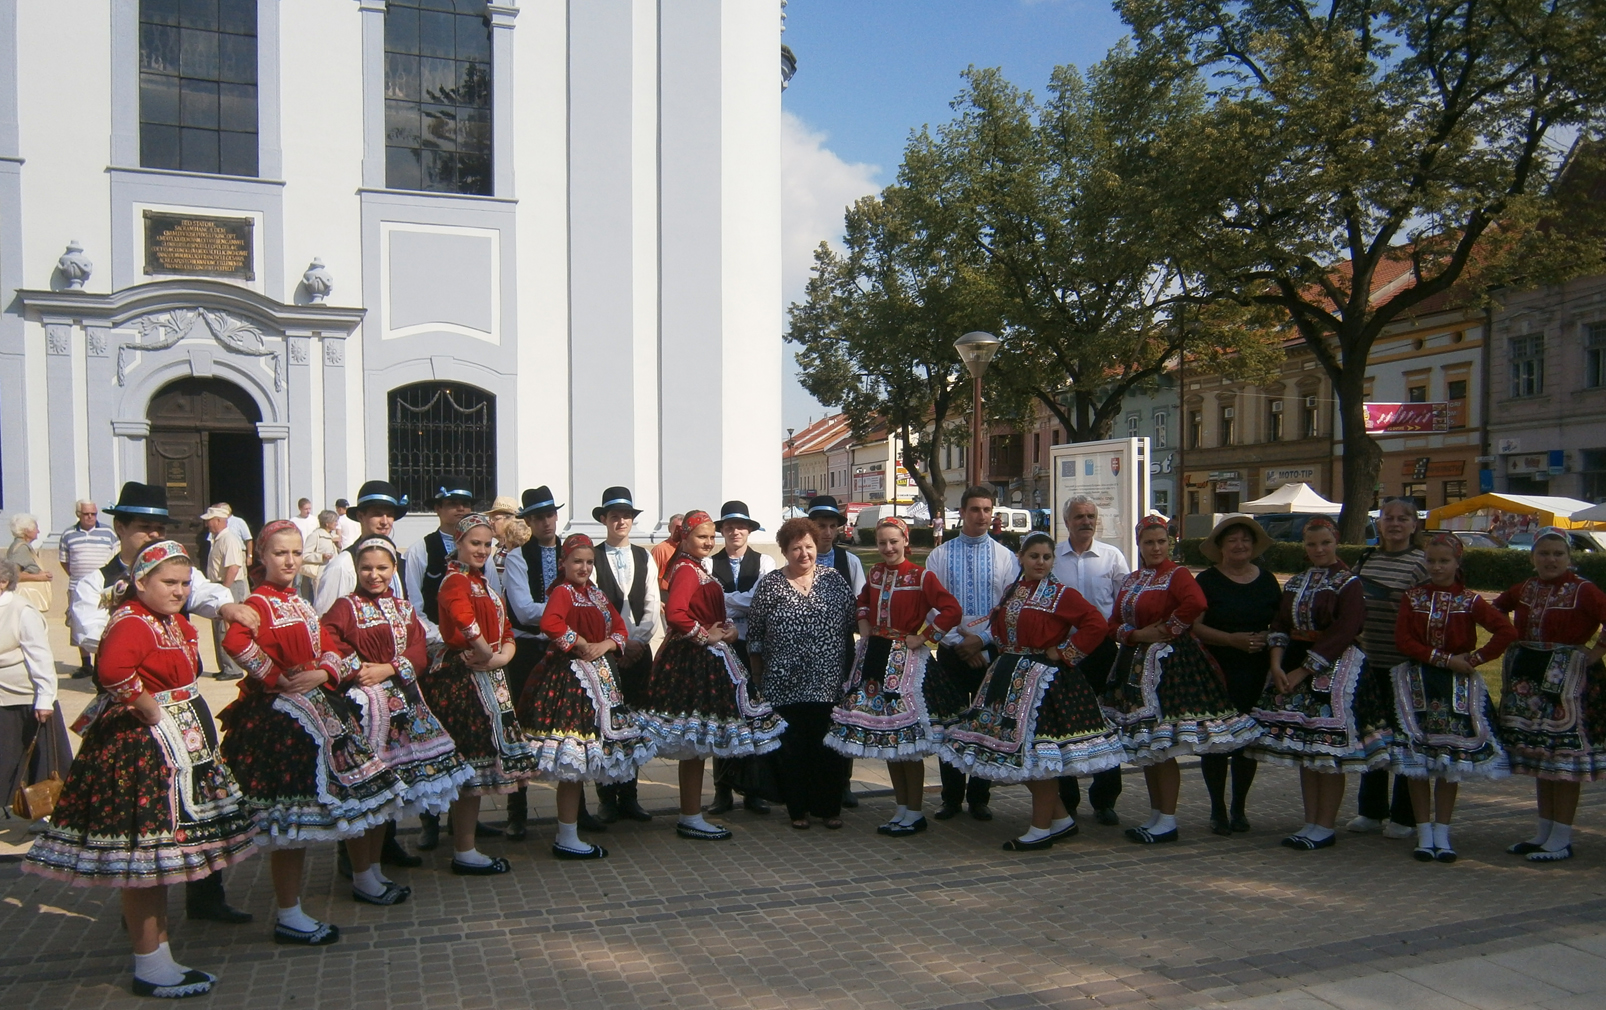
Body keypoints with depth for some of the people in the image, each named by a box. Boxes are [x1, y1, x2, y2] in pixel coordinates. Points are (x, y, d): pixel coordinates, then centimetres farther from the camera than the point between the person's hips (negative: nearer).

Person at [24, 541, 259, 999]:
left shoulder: (175, 622, 12)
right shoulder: (131, 623, -19)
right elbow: (112, 668, -38)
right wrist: (147, 706, -26)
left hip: (178, 742, 10)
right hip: (141, 745, -10)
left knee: (157, 857, 17)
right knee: (143, 861, 0)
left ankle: (160, 959, 27)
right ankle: (150, 969, 11)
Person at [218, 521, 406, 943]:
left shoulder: (299, 603, 16)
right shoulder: (259, 602, -12)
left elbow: (328, 648, 16)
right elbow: (235, 642, -31)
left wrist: (323, 673, -6)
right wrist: (274, 678, -20)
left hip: (318, 709, 9)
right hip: (280, 716, -9)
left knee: (306, 814, 15)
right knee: (291, 816, -3)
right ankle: (288, 917, 7)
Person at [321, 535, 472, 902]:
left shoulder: (403, 608, 14)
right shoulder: (346, 606, -2)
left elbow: (420, 651, 4)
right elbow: (327, 642, -17)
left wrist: (388, 669, -11)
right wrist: (355, 668, -23)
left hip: (401, 701, 6)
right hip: (363, 703, -6)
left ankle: (376, 867, 25)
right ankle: (362, 879, 5)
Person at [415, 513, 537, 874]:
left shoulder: (485, 584, 18)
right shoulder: (455, 580, -12)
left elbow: (506, 633, 12)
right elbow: (465, 619, -35)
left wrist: (500, 657, -9)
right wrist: (487, 655, -23)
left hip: (490, 679, 9)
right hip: (464, 679, -9)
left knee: (479, 761, 16)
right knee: (471, 761, -4)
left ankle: (470, 826, 29)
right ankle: (464, 854, 4)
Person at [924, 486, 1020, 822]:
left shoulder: (1005, 557, 3)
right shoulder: (939, 555, 3)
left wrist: (983, 640, -12)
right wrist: (959, 642, -11)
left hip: (992, 652, 0)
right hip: (951, 652, 0)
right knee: (949, 724, 4)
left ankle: (980, 797, 18)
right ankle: (951, 797, 15)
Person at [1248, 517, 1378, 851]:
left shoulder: (1348, 582, -5)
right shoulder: (1295, 583, 15)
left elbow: (1342, 634, -13)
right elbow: (1280, 627, 10)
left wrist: (1303, 671, -14)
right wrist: (1277, 664, -7)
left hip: (1334, 671, -6)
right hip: (1292, 669, 6)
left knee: (1327, 751, -4)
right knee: (1303, 750, 8)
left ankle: (1325, 827, 4)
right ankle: (1310, 823, 15)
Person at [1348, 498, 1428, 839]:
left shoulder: (1422, 562, -6)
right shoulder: (1365, 559, 11)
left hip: (1405, 664, -6)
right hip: (1369, 661, 6)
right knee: (1370, 733, 12)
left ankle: (1404, 817, 15)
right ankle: (1370, 810, 24)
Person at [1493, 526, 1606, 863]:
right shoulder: (1523, 589, 8)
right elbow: (1494, 609, 23)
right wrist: (1512, 645, 14)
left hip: (1568, 679, -6)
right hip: (1528, 679, 6)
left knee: (1565, 757, -2)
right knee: (1537, 756, 13)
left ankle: (1561, 838, 6)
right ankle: (1544, 831, 23)